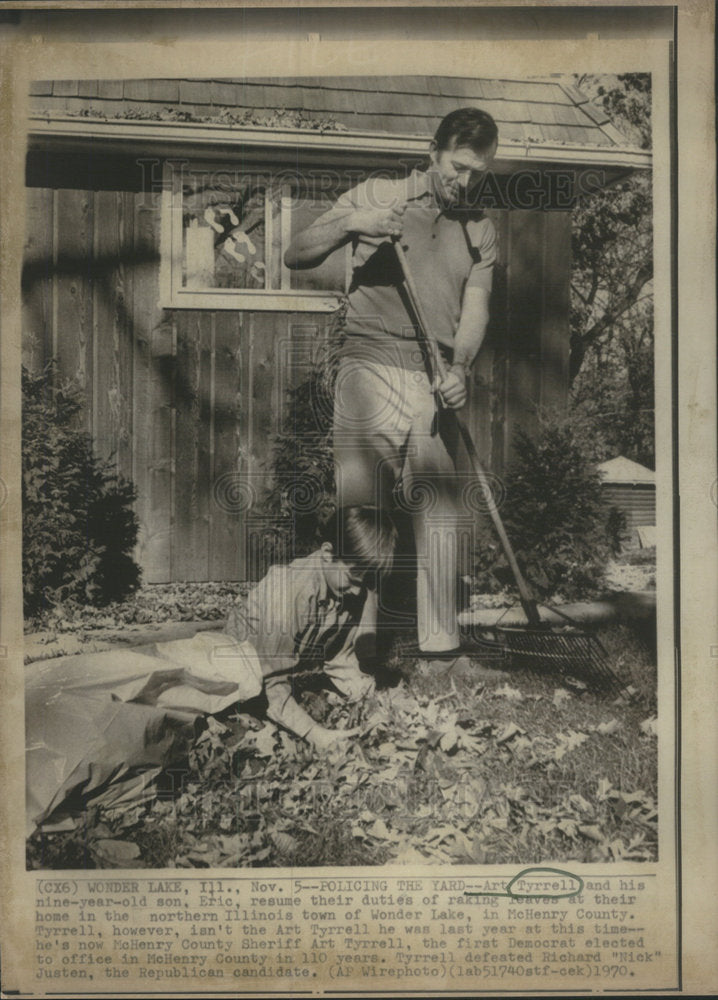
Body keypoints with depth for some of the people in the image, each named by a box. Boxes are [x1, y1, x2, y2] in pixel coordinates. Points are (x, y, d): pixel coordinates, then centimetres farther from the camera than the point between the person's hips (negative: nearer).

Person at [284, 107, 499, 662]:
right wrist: (348, 224, -10)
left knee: (440, 511, 2)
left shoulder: (481, 228, 19)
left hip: (436, 380, 3)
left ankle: (440, 642, 11)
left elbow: (475, 307, 7)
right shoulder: (376, 194, 12)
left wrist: (460, 367, -13)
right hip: (370, 363, -3)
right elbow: (296, 255, 9)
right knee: (357, 500, -10)